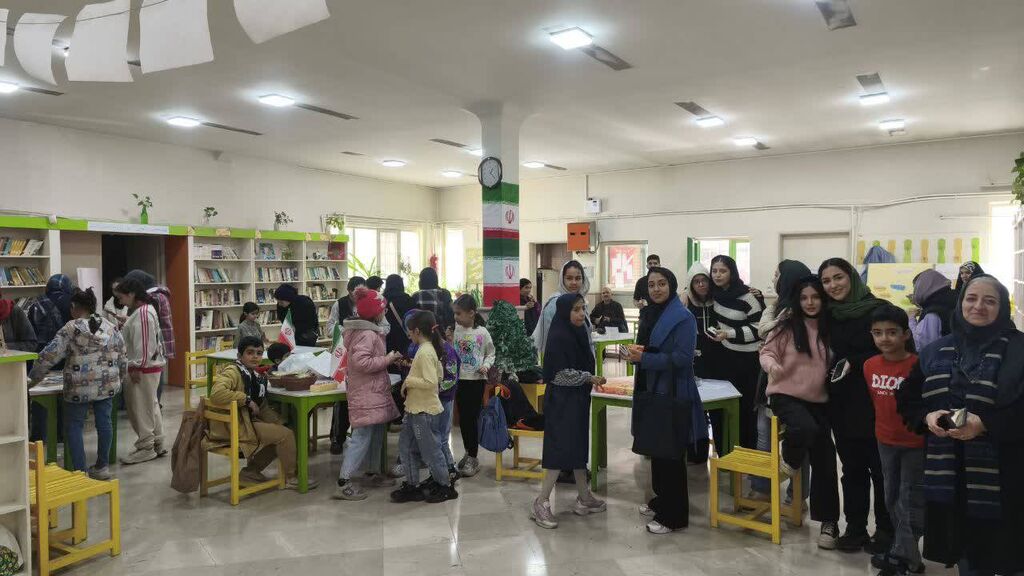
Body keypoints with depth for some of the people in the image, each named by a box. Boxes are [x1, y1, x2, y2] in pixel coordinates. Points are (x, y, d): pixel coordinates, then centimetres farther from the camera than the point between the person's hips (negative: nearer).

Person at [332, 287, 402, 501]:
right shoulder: (367, 334, -19)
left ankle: (373, 473, 30)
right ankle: (344, 483, -6)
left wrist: (389, 358, 11)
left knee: (377, 434, 18)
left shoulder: (368, 331, 13)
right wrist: (387, 359, -21)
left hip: (373, 392, 11)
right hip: (366, 394, -11)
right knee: (362, 437, -9)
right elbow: (361, 362, -29)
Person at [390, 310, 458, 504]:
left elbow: (431, 382, -29)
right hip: (415, 408, 10)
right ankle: (412, 486, 25)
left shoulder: (425, 353, -22)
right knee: (406, 446, 15)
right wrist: (412, 379, 12)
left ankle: (445, 486, 18)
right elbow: (438, 375, 15)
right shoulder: (429, 349, 8)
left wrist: (409, 381, -18)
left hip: (423, 410, -10)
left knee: (429, 449, 3)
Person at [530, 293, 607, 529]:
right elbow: (561, 373, -19)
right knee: (561, 448, -7)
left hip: (578, 398, 9)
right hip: (561, 400, -9)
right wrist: (589, 378, -12)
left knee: (579, 447, 13)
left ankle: (584, 498, 23)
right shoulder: (558, 337, -17)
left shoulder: (579, 333, 9)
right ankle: (541, 503, 1)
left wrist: (590, 380, 10)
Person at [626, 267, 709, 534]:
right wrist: (635, 352, -4)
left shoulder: (683, 317, -14)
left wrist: (644, 358, -21)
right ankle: (662, 499, 32)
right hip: (650, 389, 8)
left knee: (671, 452, -1)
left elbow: (682, 357, -21)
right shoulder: (648, 314, 10)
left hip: (673, 393, -8)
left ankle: (675, 515, 10)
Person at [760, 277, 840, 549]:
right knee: (805, 428, -34)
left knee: (825, 461, 3)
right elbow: (766, 352, -6)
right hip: (785, 394, -4)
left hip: (818, 399, 4)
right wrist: (772, 364, -27)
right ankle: (790, 459, 2)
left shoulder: (828, 329, 4)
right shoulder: (786, 325, -7)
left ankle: (828, 521, 17)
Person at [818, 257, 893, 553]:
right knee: (852, 467, 12)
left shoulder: (878, 309, -9)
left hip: (874, 401, -5)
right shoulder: (828, 315, 7)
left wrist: (854, 363, -18)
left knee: (880, 466, 6)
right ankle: (855, 527, 21)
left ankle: (885, 528, 20)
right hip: (841, 403, 5)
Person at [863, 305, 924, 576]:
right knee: (892, 497, 15)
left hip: (915, 442, -6)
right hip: (885, 440, 6)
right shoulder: (870, 365, -1)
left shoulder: (918, 365, -19)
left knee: (911, 499, 5)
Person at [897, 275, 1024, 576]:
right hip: (948, 475, 4)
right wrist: (927, 417, -5)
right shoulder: (936, 351, 11)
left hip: (1000, 477, -3)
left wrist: (984, 424, -21)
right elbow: (907, 398, 14)